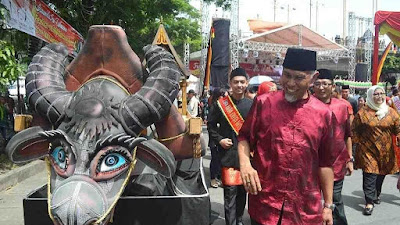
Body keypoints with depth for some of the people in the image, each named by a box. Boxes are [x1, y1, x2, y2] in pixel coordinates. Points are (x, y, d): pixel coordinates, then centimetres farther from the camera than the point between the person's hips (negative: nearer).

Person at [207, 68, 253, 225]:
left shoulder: (251, 105, 5)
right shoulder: (221, 104, -2)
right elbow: (211, 125, 5)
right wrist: (219, 140, -7)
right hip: (228, 153, -3)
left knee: (243, 190, 15)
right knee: (230, 191, -4)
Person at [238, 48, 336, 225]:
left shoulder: (323, 113, -1)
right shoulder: (263, 103, -4)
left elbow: (325, 163, 5)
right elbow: (244, 137, 5)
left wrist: (328, 205, 7)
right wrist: (245, 163, -14)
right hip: (264, 203, -1)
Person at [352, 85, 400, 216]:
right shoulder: (363, 113, -4)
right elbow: (354, 130, 2)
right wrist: (358, 142, -3)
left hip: (385, 152, 3)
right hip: (368, 151, -3)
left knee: (381, 174, 16)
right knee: (369, 175, -8)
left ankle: (376, 195, 38)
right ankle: (369, 202, -3)